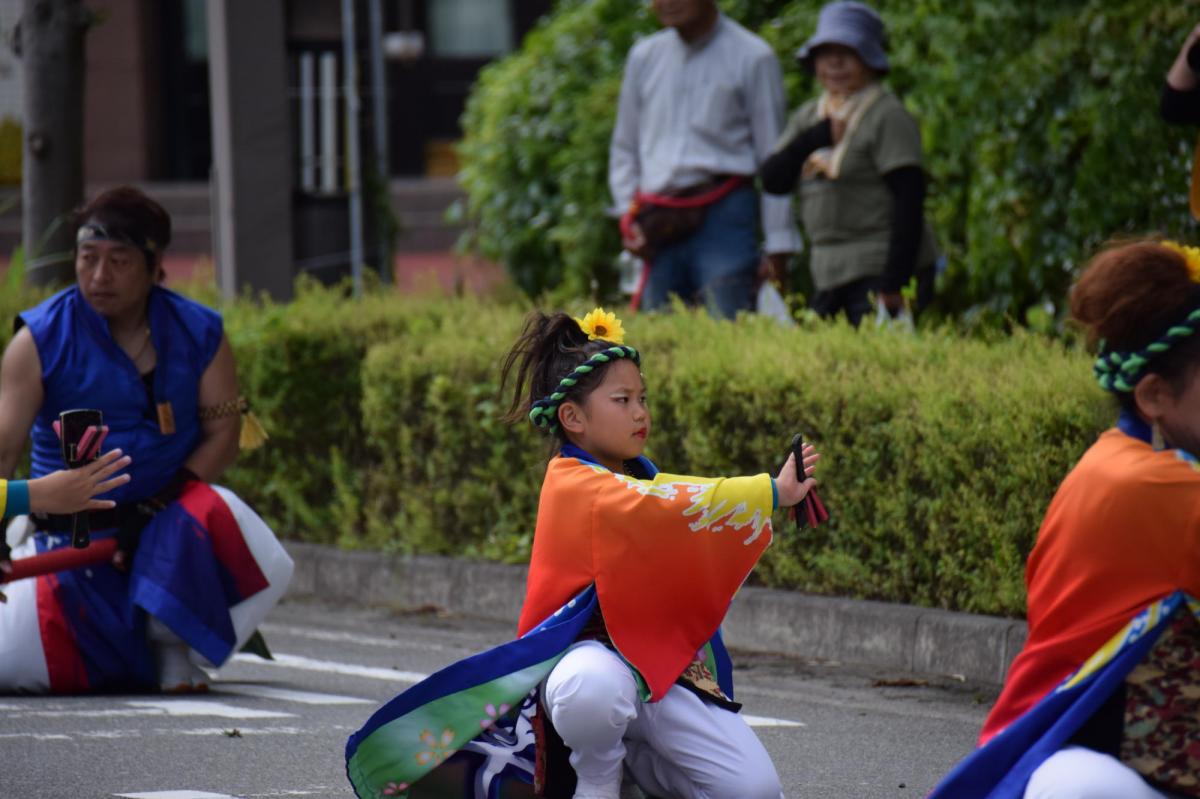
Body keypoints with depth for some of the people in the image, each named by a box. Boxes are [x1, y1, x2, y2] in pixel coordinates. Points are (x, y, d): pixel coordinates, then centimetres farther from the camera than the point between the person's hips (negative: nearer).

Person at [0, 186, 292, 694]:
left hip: (170, 518, 1)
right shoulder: (42, 339, -6)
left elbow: (221, 435, -4)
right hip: (68, 532, 0)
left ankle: (173, 646, -1)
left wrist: (154, 509, -17)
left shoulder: (199, 334, -1)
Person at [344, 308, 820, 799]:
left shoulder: (639, 479, 13)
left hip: (666, 666, 7)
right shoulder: (574, 486, -16)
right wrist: (772, 493, -32)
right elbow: (663, 510, -29)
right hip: (594, 654, -7)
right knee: (595, 689, -46)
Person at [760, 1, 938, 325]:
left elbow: (910, 201, -14)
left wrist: (893, 285, -20)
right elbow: (772, 180, 5)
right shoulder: (808, 117, 15)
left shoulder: (887, 116, -8)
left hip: (883, 270, -8)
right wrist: (819, 137, -11)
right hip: (832, 272, 8)